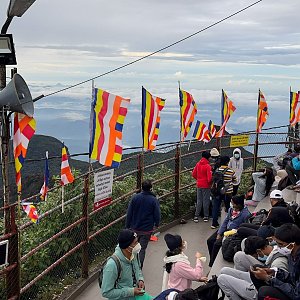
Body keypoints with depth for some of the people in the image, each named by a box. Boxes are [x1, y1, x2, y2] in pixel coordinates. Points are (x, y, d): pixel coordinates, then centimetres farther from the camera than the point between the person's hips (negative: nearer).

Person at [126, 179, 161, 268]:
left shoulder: (135, 197, -8)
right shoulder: (154, 200, -14)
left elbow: (129, 213, -4)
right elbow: (157, 215, -8)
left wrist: (128, 226, 6)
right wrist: (156, 224, 12)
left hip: (134, 228, 2)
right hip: (147, 230, -2)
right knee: (142, 249, 6)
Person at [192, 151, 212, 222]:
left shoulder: (198, 164, 0)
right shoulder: (208, 166, -17)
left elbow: (193, 174, 6)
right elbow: (209, 177, -18)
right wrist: (210, 182, 1)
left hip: (199, 185, 5)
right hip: (206, 186, -5)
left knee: (199, 201, 11)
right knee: (206, 201, 6)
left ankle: (196, 216, 10)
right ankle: (206, 216, 13)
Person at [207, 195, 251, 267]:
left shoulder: (245, 214, -17)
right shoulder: (231, 209, 5)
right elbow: (225, 222, 8)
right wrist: (219, 234, 0)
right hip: (226, 229, 8)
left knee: (217, 244, -21)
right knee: (210, 241, -3)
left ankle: (212, 264, -5)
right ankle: (212, 260, 11)